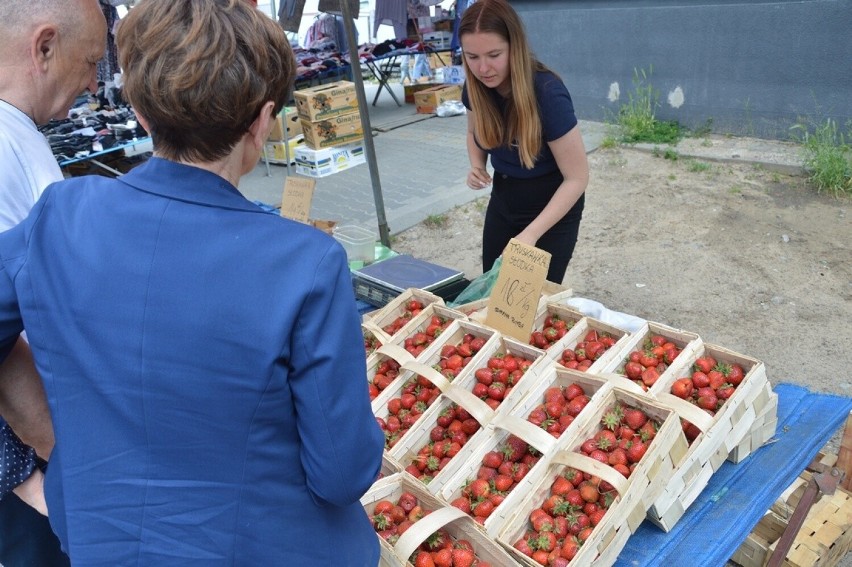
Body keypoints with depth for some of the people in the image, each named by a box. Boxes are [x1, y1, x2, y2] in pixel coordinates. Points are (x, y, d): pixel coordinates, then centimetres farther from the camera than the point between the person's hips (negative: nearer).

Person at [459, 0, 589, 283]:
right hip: (503, 199, 5)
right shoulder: (476, 87, -12)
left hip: (552, 206, -5)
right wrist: (477, 166, -11)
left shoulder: (547, 93, -28)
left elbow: (577, 178, -24)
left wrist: (531, 234, -31)